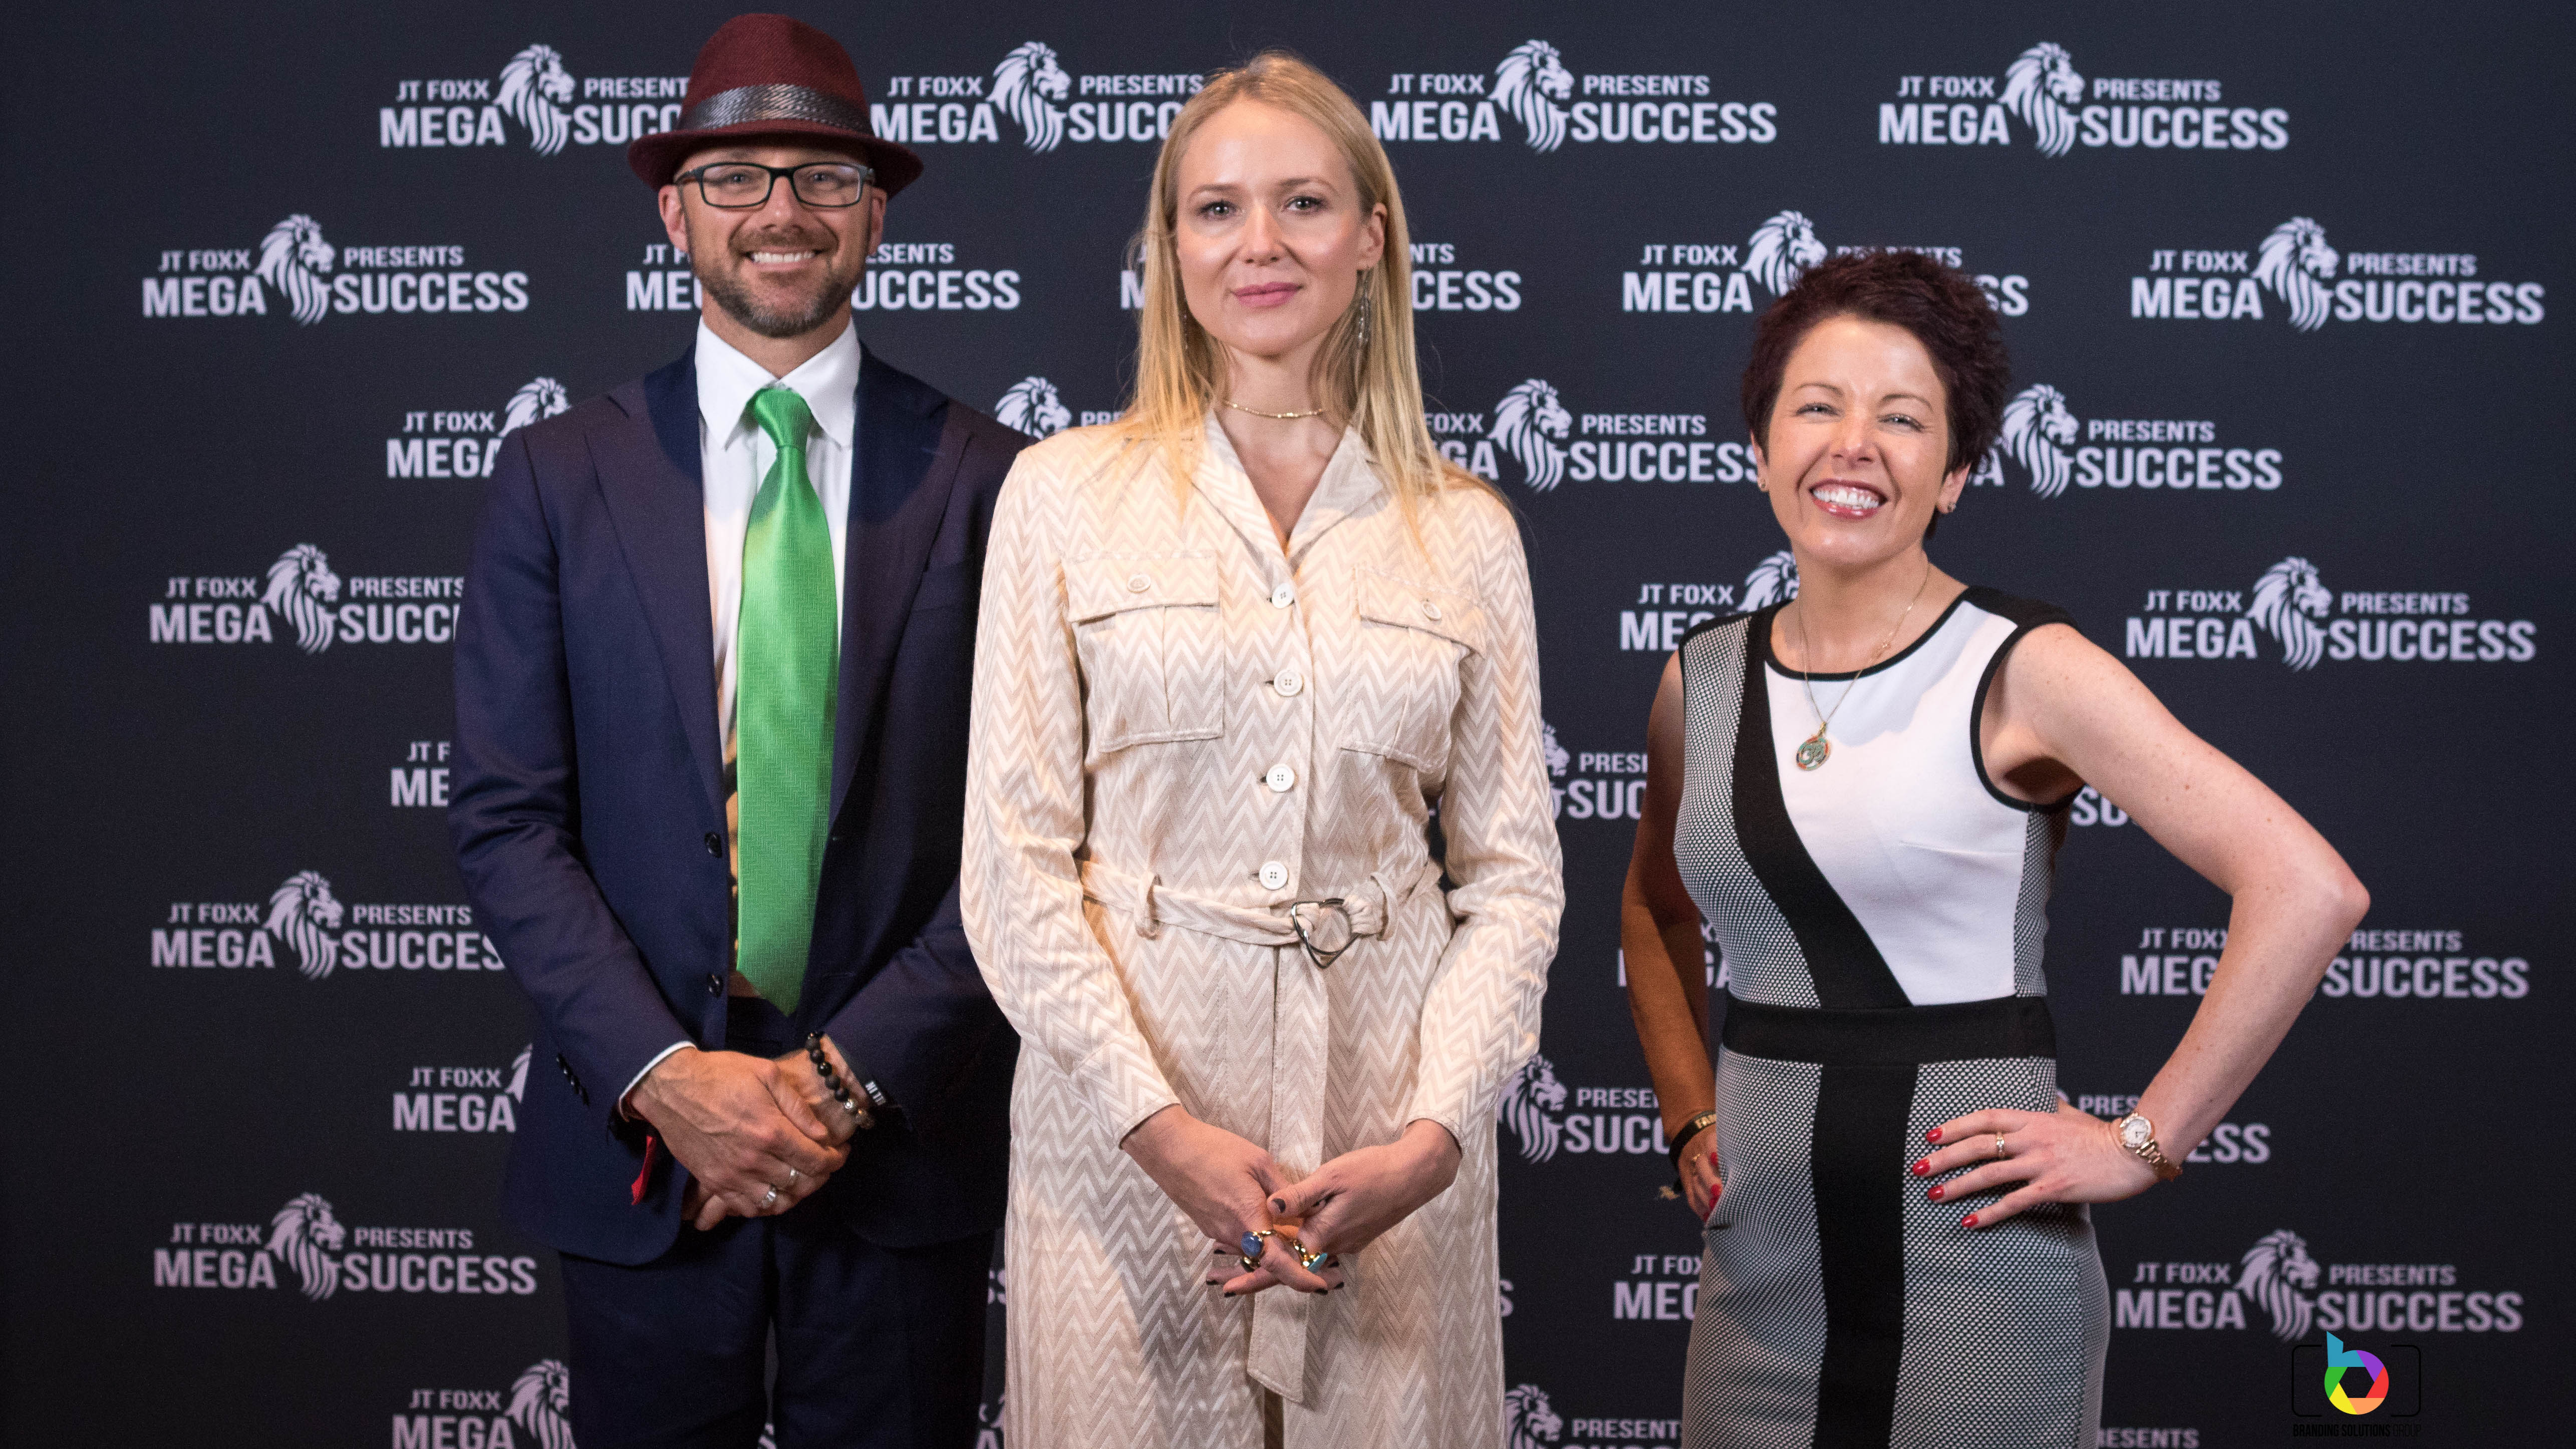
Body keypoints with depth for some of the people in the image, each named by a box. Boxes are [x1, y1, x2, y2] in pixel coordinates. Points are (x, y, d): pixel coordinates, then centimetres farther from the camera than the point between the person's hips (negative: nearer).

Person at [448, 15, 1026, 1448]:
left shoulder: (985, 481, -1)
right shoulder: (557, 477, 2)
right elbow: (507, 820, -1)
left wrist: (853, 1074, -11)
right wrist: (663, 1077, -12)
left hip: (903, 1136, 0)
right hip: (639, 1136, 1)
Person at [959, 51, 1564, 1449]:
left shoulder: (1467, 532, 6)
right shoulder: (1063, 493, 1)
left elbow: (1514, 873, 5)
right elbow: (1016, 858, -2)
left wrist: (1433, 1134, -8)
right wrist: (1162, 1123, -11)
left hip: (1392, 1135, 2)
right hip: (1124, 1105, -1)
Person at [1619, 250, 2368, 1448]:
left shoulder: (2024, 671, -10)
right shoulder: (1700, 680, 5)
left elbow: (2309, 890, -15)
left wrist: (2144, 1143, -13)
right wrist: (1689, 1113, 11)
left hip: (1973, 1254, -4)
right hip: (1760, 1252, 4)